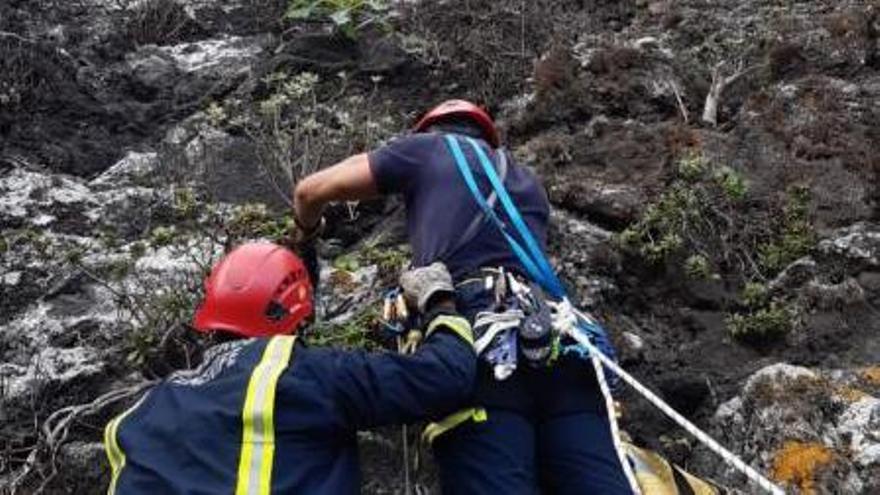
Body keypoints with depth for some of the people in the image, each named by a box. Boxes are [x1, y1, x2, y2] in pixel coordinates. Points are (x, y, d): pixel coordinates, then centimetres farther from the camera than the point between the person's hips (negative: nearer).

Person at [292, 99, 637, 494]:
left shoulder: (427, 147, 22)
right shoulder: (527, 182, 36)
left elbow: (310, 191, 25)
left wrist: (306, 230, 48)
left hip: (481, 345, -5)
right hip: (559, 347, 5)